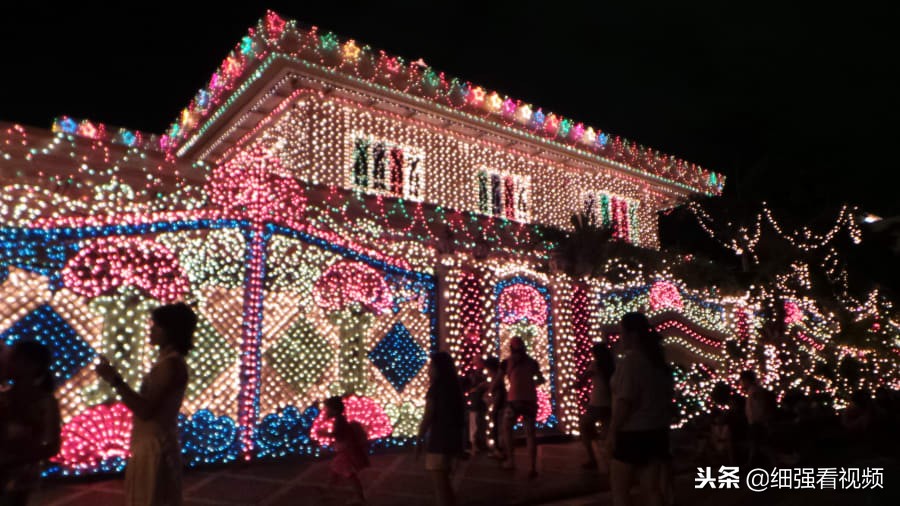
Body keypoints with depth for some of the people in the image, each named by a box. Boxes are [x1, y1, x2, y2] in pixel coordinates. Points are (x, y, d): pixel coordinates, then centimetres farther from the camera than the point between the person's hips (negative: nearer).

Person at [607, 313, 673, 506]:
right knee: (652, 488, 12)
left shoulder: (630, 360, -17)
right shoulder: (659, 360, 9)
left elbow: (625, 401, -21)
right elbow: (665, 397, 14)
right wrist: (663, 425, 21)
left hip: (632, 433, -8)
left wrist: (612, 432, -14)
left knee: (619, 489, 6)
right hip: (657, 432, 8)